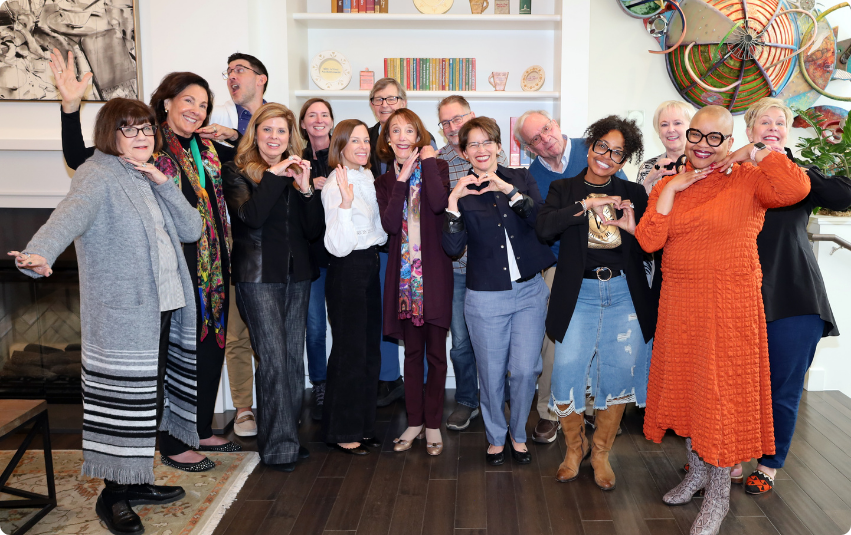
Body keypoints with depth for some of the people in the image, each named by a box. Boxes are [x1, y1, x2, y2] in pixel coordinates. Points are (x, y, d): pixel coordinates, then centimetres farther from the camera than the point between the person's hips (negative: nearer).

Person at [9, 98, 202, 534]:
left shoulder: (148, 179, 18)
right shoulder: (98, 176, -7)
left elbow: (192, 230, 11)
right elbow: (70, 213, -28)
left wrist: (163, 183, -1)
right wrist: (38, 254, -48)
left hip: (165, 309, 8)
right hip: (122, 317, -8)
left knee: (152, 398, 14)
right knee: (124, 402, -1)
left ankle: (136, 482, 30)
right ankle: (112, 495, 15)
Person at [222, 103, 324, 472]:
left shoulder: (296, 173, 14)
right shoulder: (237, 172, 1)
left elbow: (314, 229, 5)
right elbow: (251, 217, -18)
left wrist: (305, 189, -9)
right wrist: (274, 175, -15)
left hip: (296, 274, 5)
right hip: (258, 275, -5)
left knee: (294, 356, 8)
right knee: (273, 357, -9)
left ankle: (288, 435, 20)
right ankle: (277, 446, 0)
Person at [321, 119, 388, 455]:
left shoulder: (368, 178, 10)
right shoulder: (335, 185, -15)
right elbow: (338, 245, -25)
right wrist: (346, 201, -33)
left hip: (370, 268, 9)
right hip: (347, 272, -8)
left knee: (369, 350, 14)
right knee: (349, 352, 0)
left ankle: (362, 425, 27)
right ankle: (342, 432, 15)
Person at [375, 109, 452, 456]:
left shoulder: (437, 167, 1)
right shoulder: (384, 182, 9)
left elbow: (439, 203, -20)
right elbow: (390, 224, -9)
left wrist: (428, 161, -11)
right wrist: (402, 179, -9)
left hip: (434, 271, -3)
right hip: (404, 273, 3)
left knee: (435, 352, 4)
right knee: (412, 351, 12)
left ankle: (433, 424, 17)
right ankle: (415, 421, 23)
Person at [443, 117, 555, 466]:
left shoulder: (521, 178, 5)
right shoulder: (461, 192, 0)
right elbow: (453, 248, -11)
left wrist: (508, 190, -22)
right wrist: (454, 201, -20)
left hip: (529, 291, 1)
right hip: (486, 297, -1)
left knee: (525, 370, 2)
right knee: (492, 374, 7)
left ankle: (518, 434, 27)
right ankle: (496, 436, 32)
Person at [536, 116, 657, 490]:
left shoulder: (633, 194, 10)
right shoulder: (564, 190, 6)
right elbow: (543, 228, -13)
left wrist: (635, 229, -14)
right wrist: (587, 204, -18)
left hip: (624, 294, 2)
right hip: (579, 294, -1)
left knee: (617, 376, 3)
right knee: (566, 376, -6)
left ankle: (601, 453, 24)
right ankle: (575, 447, 21)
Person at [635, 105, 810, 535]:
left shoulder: (748, 180, -6)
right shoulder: (668, 185, 6)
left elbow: (796, 189, -27)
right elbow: (649, 241, -6)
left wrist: (756, 152, -16)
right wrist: (672, 189, -11)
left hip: (730, 305, -4)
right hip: (680, 304, 5)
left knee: (722, 391, 2)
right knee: (686, 385, 15)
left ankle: (718, 495, 19)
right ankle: (696, 470, 37)